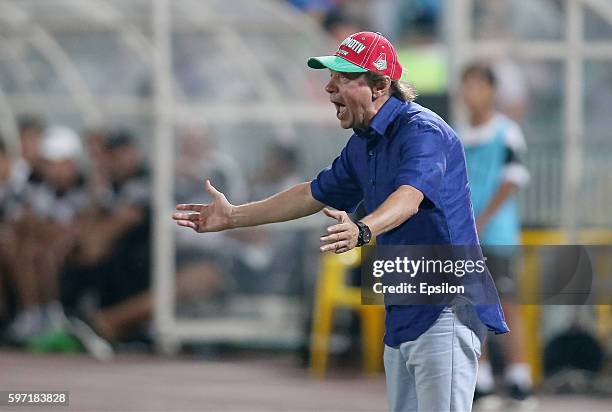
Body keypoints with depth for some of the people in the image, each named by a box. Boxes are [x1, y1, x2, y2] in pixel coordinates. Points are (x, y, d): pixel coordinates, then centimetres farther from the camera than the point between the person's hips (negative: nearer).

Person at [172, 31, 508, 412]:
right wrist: (233, 217, 27)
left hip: (445, 312, -10)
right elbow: (316, 195, 26)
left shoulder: (423, 131, -17)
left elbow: (409, 197, -35)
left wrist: (361, 231, -54)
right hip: (402, 317, 10)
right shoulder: (362, 144, 13)